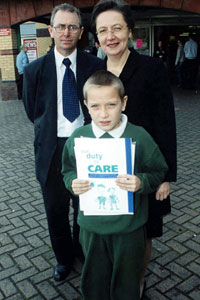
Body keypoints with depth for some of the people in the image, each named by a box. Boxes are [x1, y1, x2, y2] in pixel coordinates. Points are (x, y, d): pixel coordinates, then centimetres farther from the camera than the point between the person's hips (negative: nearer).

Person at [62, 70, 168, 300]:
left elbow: (159, 172, -4)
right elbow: (68, 171, 6)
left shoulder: (139, 137, -14)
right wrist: (73, 183, -15)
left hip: (129, 227, -1)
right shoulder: (78, 138, -7)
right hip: (91, 224, 2)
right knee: (93, 281, 22)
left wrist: (141, 182, -23)